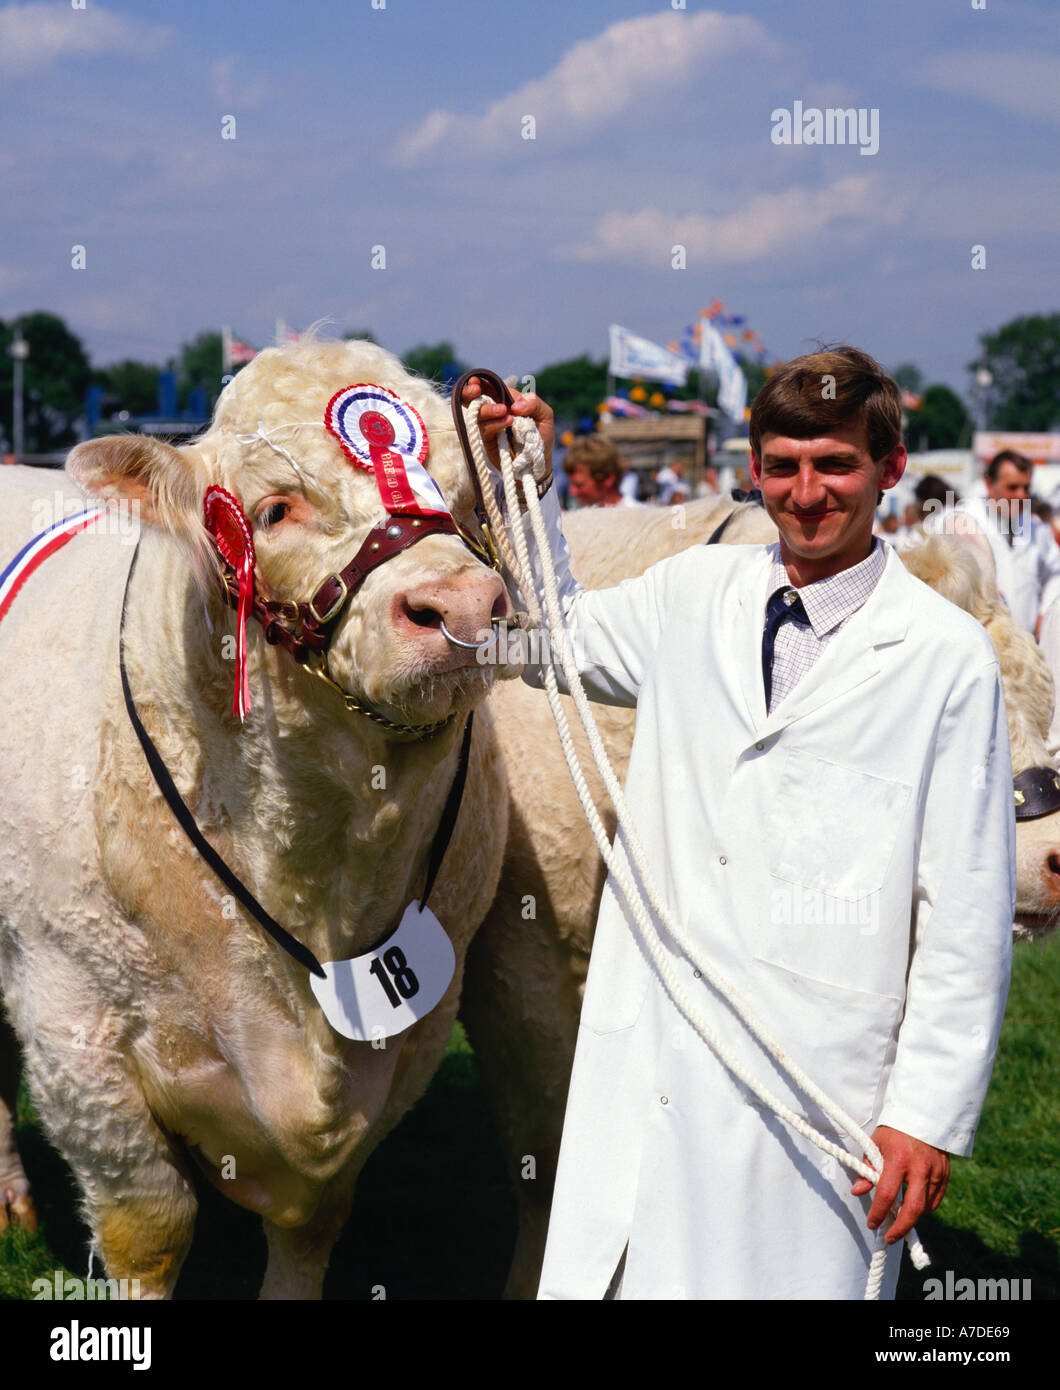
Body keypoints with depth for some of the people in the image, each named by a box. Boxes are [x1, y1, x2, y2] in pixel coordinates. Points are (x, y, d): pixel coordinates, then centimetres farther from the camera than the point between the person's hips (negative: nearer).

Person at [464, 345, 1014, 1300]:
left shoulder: (948, 655, -4)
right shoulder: (693, 595, 9)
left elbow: (969, 911, -4)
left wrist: (930, 1113, -7)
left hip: (816, 1092, -4)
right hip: (649, 1068, 4)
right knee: (619, 1273, 2)